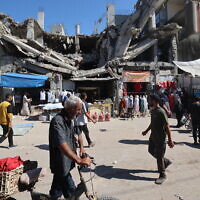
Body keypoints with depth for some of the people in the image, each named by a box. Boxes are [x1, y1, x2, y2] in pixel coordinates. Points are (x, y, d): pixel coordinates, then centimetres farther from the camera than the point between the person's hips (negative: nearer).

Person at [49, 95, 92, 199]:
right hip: (61, 163, -8)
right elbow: (62, 145, -36)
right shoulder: (57, 121, -26)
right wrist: (79, 160, -42)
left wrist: (81, 147, 5)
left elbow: (78, 133, 19)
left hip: (67, 161, 8)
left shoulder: (72, 119, 3)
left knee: (58, 187, 24)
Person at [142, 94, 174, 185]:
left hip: (160, 138, -9)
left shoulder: (161, 112, -22)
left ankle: (162, 175, 18)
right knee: (151, 151, 21)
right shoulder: (153, 111, 6)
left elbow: (167, 126, -22)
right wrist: (146, 131, 27)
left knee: (159, 156, 0)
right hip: (153, 136, 9)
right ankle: (166, 162, 39)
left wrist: (170, 140, -22)